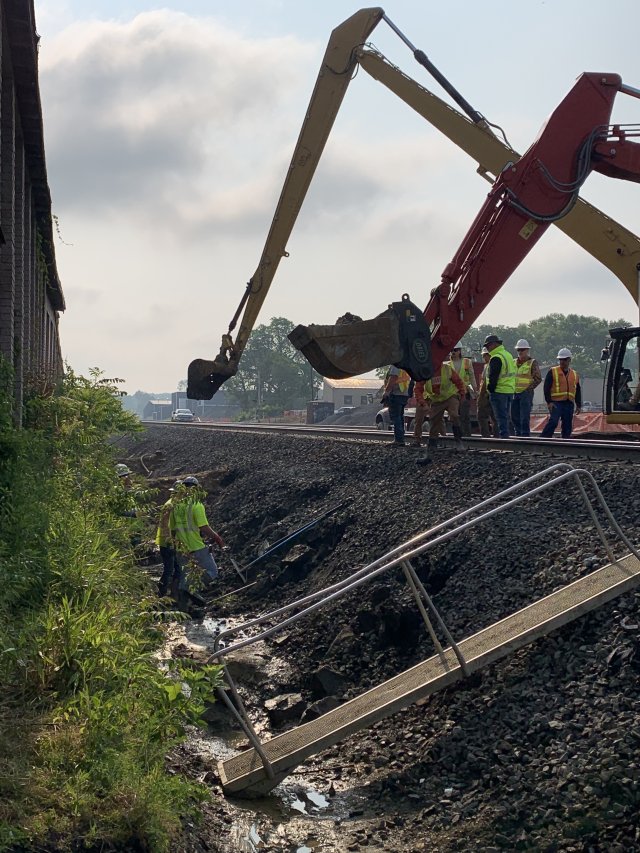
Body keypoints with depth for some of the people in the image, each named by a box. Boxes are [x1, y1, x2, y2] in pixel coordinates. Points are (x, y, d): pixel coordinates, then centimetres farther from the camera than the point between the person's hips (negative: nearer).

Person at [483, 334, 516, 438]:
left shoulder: (496, 358, -15)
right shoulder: (508, 355, 15)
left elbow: (493, 376, -19)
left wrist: (490, 389, -10)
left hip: (499, 391, -9)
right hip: (510, 390, 9)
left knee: (500, 416, -5)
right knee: (505, 416, 15)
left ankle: (503, 435, -7)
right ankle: (506, 436, 19)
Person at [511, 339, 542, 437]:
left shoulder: (532, 363, -1)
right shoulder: (514, 362, 14)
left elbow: (538, 378, -6)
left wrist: (528, 389, -12)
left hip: (526, 393, -6)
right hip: (515, 393, 6)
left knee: (524, 418, -9)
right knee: (515, 417, 7)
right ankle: (518, 435, 16)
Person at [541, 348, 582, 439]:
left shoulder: (574, 374, 17)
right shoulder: (553, 372, 2)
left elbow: (578, 391, 21)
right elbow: (547, 388, -3)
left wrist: (578, 405, 15)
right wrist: (549, 402, -12)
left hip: (569, 404, 5)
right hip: (556, 402, -5)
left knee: (567, 425, 5)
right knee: (553, 422, -19)